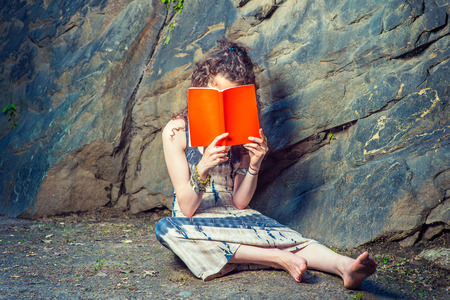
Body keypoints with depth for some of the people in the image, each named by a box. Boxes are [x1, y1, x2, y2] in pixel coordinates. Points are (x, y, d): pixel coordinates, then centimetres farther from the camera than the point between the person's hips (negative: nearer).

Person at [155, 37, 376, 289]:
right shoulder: (176, 131, -8)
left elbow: (239, 203, -1)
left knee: (288, 236, -26)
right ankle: (276, 257, -37)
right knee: (166, 229, -36)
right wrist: (203, 168, -31)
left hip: (233, 218, 2)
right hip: (194, 225, -2)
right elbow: (186, 208, -13)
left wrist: (254, 165, -19)